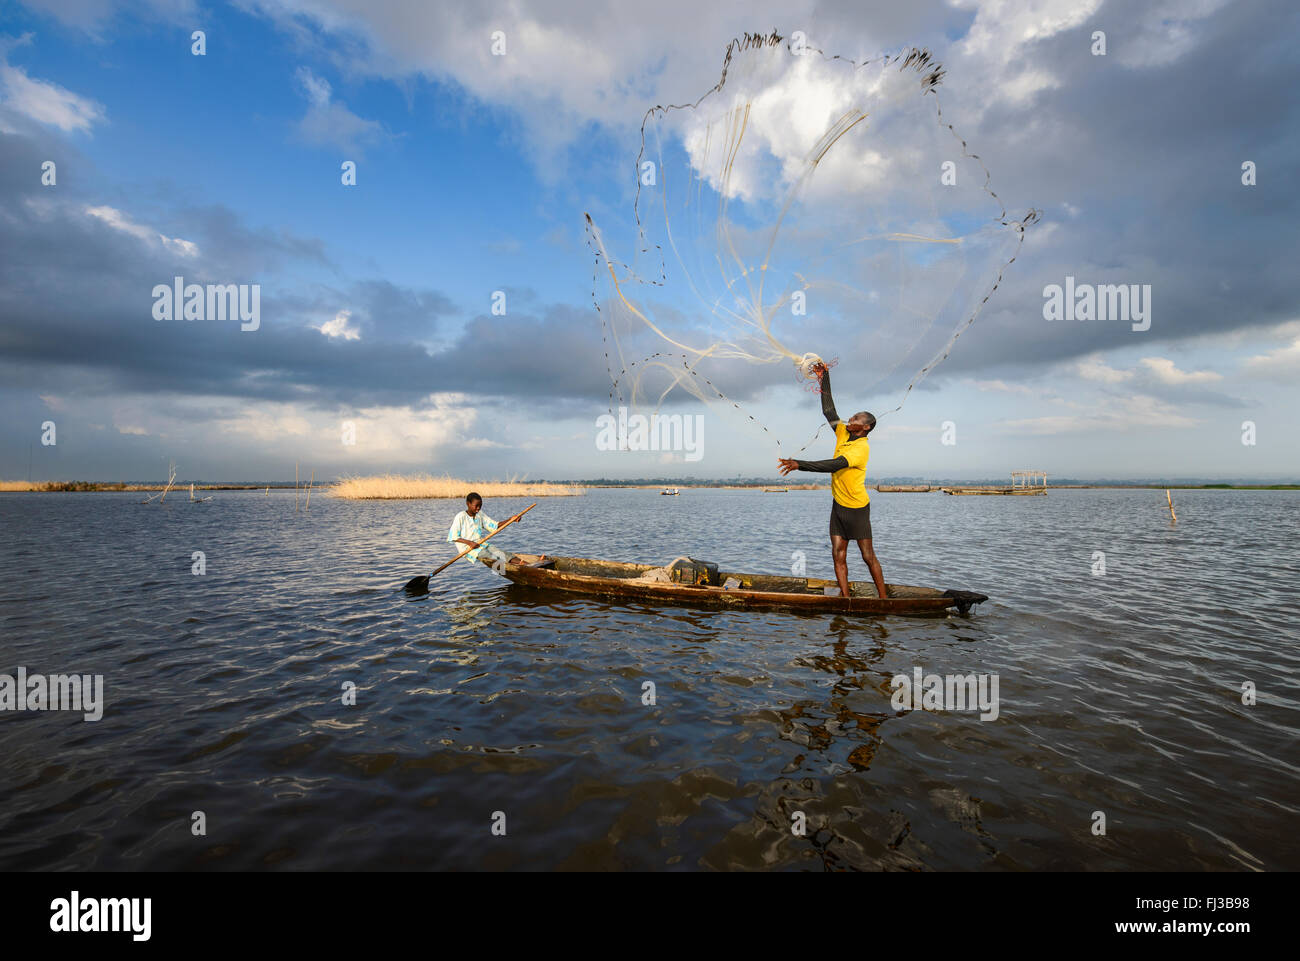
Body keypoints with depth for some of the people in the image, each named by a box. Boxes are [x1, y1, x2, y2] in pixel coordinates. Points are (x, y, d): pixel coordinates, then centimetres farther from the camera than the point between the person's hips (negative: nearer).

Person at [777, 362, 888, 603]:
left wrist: (800, 464, -38)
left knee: (868, 556, 1)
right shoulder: (843, 434, 4)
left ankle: (883, 598, 12)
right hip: (838, 506, 7)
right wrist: (824, 379, 6)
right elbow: (829, 411, 9)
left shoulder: (861, 447, -19)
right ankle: (845, 598, 4)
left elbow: (833, 466, -32)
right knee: (838, 555, 1)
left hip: (857, 508, -7)